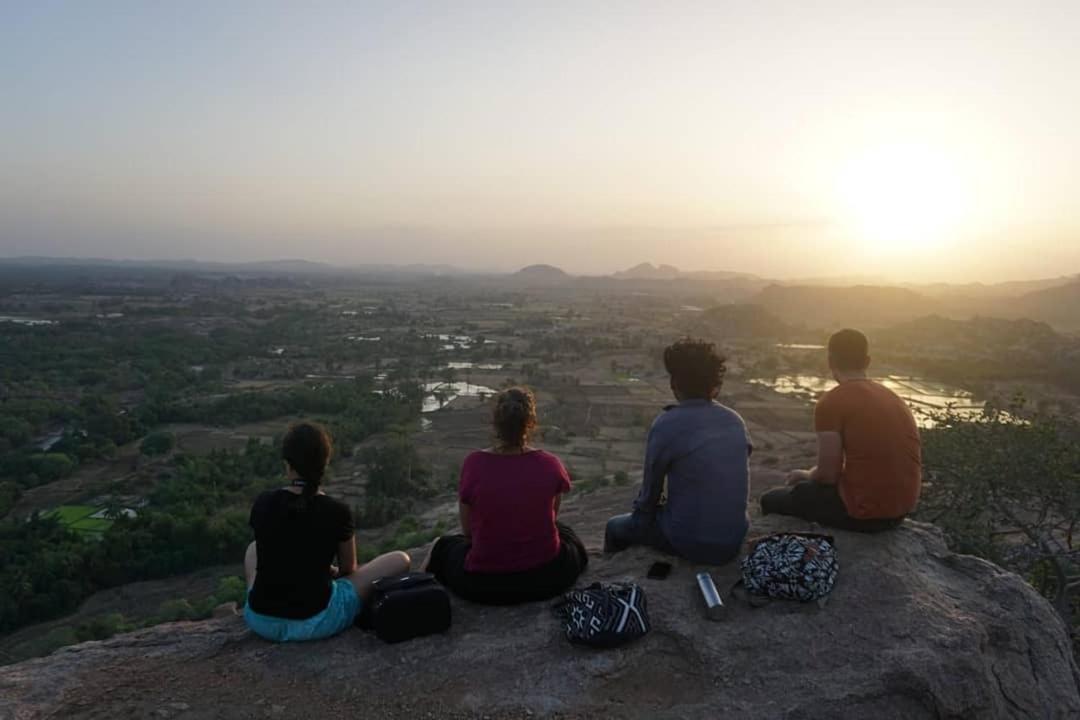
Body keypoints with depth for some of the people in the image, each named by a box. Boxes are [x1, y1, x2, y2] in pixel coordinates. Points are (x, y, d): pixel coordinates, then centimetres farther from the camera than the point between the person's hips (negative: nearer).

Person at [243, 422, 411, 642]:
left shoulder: (263, 503, -3)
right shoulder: (337, 511, -12)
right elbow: (348, 569, 5)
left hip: (261, 620, 4)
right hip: (314, 622, -4)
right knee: (400, 560, 6)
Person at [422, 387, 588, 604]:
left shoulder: (474, 463, -14)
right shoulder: (550, 464, -10)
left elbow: (467, 530, 0)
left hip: (483, 584, 0)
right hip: (547, 577, 1)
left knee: (444, 546, 32)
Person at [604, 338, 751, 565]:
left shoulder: (667, 425, -16)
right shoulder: (735, 421, 1)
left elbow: (650, 492, -5)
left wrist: (640, 510, 18)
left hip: (690, 542, -6)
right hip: (735, 540, 6)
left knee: (616, 527, 19)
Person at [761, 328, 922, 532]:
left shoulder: (832, 401, -14)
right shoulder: (893, 398, 10)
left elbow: (828, 475, -14)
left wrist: (805, 475, 9)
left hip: (863, 512, -8)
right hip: (901, 510, 8)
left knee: (772, 500, 12)